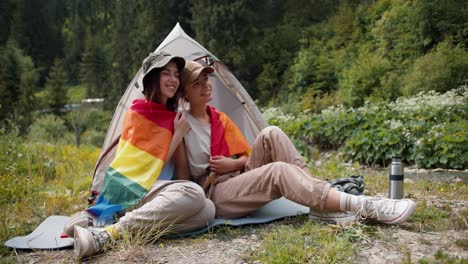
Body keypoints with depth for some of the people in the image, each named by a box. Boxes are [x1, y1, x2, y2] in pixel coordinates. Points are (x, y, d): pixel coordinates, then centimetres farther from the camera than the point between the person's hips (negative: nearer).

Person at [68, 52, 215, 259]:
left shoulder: (172, 117, 20)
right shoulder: (139, 111, 0)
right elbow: (156, 162, -3)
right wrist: (179, 133, -1)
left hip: (153, 190, 7)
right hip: (131, 189, -7)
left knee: (207, 210, -25)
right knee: (193, 194, -34)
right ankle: (108, 233, -36)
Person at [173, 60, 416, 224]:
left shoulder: (221, 119, 13)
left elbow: (246, 156, 13)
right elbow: (182, 176, -7)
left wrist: (233, 164, -6)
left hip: (240, 181, 6)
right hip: (213, 196, -6)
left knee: (270, 134, -18)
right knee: (278, 171, -32)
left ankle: (322, 204, -22)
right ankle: (361, 206, -38)